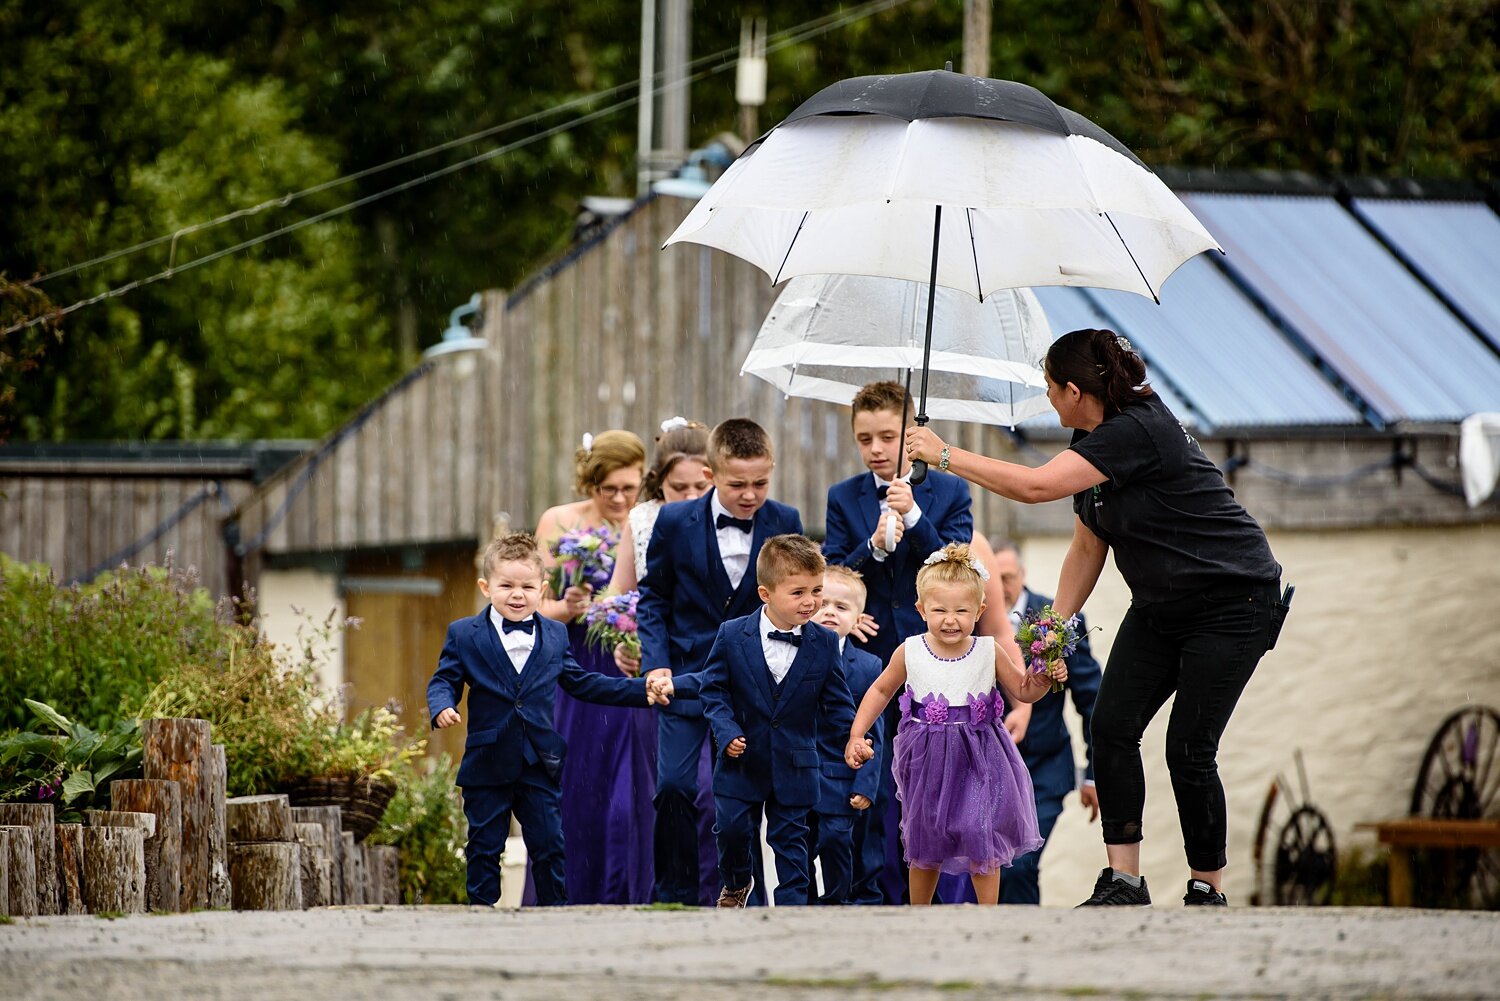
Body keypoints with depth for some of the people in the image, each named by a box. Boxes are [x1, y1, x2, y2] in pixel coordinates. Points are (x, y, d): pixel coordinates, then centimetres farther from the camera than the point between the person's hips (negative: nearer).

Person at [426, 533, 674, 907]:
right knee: (484, 848, 3)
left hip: (540, 764, 2)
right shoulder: (464, 635, 0)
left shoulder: (554, 636, 9)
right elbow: (444, 680, 0)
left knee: (549, 847, 5)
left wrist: (642, 691, 11)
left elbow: (581, 683, 16)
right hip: (487, 764, -2)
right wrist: (442, 707, -23)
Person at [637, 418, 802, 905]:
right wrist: (656, 663, -6)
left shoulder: (785, 523, -3)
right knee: (675, 785, -9)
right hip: (686, 676, -1)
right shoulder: (676, 522, -5)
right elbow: (652, 596, 4)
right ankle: (676, 897, 2)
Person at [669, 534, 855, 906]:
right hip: (743, 760, 0)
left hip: (795, 764, 0)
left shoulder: (825, 643, -4)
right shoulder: (732, 636, -8)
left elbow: (836, 702, 2)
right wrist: (726, 731, -14)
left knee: (790, 839, 5)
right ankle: (736, 883, 33)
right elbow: (713, 687, -2)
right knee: (732, 828, 4)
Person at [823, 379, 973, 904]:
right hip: (870, 659, 1)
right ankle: (886, 896, 4)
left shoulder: (949, 492, 4)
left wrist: (914, 516, -17)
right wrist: (874, 547, -16)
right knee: (875, 788, -1)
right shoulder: (844, 498, 8)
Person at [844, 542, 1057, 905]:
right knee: (925, 849, 13)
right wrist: (856, 736, 4)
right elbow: (881, 690, 9)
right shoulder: (909, 653, -7)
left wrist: (1042, 681, -17)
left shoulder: (990, 652, -8)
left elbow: (1022, 691, 5)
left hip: (978, 761, -1)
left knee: (981, 841, -7)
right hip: (927, 763, 1)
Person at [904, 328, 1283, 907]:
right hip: (1160, 608, 9)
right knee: (1112, 725, -6)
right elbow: (1088, 547, 12)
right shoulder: (1092, 441, 4)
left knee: (1189, 748, -11)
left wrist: (946, 456, -23)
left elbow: (1037, 486, -32)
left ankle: (1207, 890, 3)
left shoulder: (1139, 431, -26)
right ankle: (1123, 882, -4)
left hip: (1232, 602, -9)